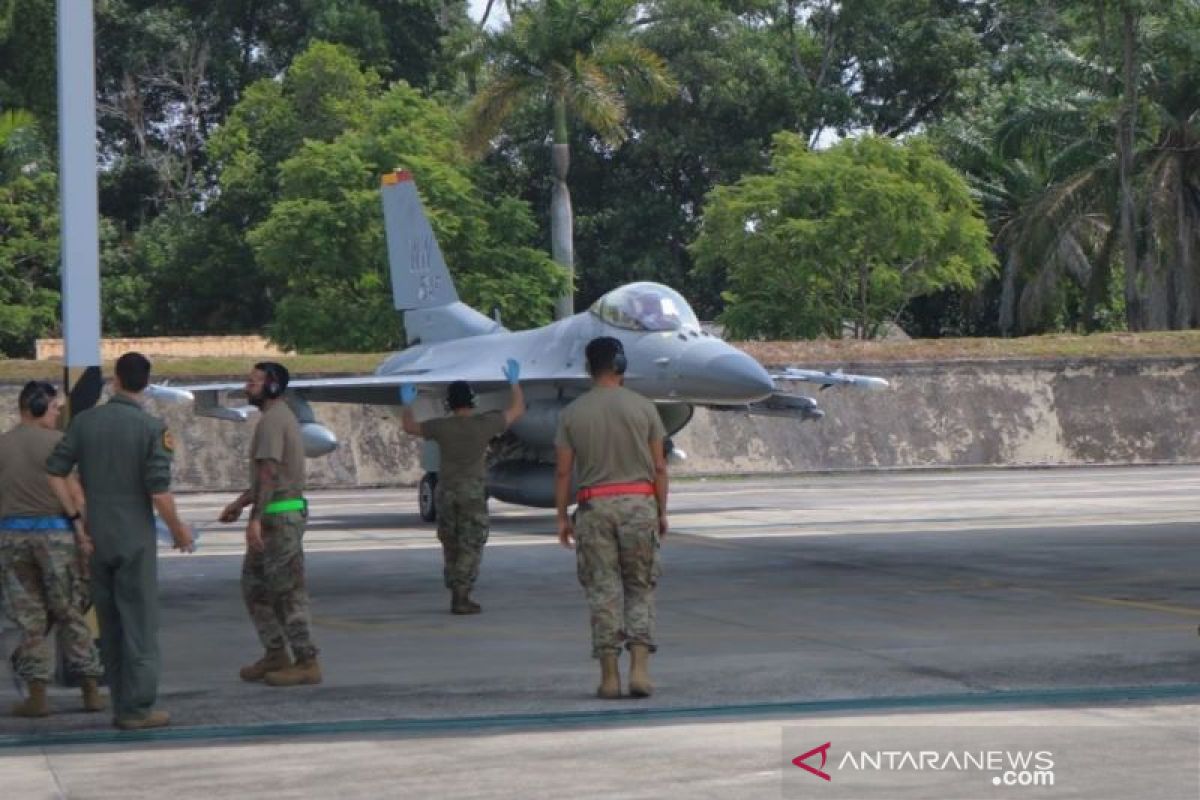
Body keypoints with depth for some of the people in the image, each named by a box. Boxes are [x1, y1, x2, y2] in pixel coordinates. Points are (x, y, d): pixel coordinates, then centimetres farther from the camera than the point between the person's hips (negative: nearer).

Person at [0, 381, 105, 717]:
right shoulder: (56, 441, -6)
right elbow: (74, 493, -11)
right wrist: (85, 534, -10)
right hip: (54, 531, -2)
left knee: (29, 618, 7)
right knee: (71, 614, 8)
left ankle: (37, 695, 4)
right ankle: (91, 691, 10)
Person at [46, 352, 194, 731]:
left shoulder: (85, 421, 1)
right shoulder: (152, 428, -11)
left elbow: (54, 472, -2)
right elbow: (159, 491, -15)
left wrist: (75, 515, 7)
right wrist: (178, 530, 0)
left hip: (95, 538, 4)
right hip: (135, 537, -4)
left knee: (110, 624, 12)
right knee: (139, 623, 2)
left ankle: (122, 705, 16)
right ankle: (137, 709, 2)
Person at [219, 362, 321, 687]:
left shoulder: (271, 421, -14)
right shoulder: (283, 416, 18)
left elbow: (269, 474, -23)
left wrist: (255, 519, -27)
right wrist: (239, 503, 25)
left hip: (279, 515, -11)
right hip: (286, 510, 11)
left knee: (287, 590, -6)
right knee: (254, 584, 15)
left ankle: (307, 663, -3)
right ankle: (276, 654, 19)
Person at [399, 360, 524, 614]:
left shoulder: (442, 427, -2)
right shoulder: (485, 423, -5)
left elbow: (410, 427, 16)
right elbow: (517, 410, 9)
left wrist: (407, 404, 33)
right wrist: (515, 382, 22)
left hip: (445, 492, 3)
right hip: (472, 492, -3)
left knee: (451, 545, 14)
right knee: (470, 546, -1)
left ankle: (457, 595, 18)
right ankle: (461, 598, -8)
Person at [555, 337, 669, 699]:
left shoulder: (572, 414, 1)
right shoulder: (642, 407, 0)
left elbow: (563, 471, 0)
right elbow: (659, 467, 0)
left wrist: (562, 516, 8)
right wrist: (662, 511, 9)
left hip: (594, 506, 0)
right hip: (639, 503, 0)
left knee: (603, 590, 4)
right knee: (640, 588, 8)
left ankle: (609, 674, 3)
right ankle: (639, 666, -4)